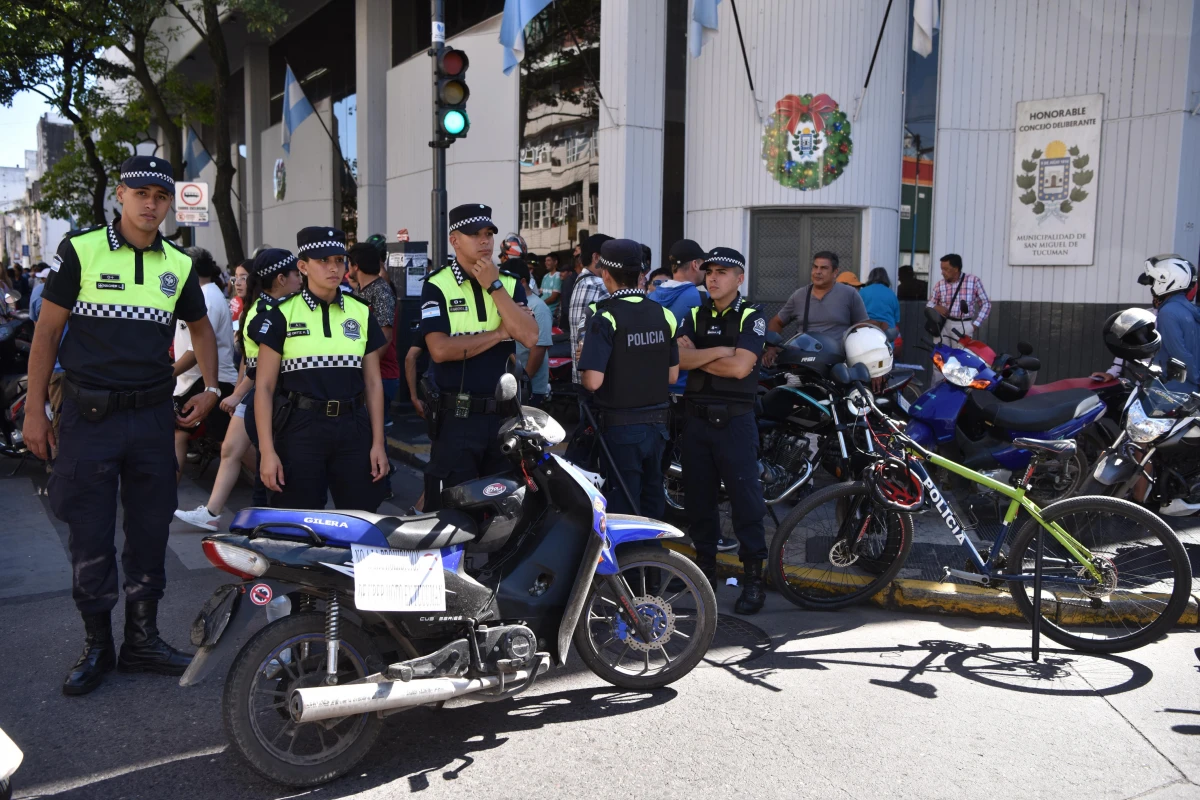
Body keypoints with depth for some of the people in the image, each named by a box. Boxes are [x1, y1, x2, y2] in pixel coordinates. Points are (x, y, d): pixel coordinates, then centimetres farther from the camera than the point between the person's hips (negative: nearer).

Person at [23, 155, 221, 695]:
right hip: (88, 417, -3)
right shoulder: (80, 250, -3)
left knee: (150, 531, 9)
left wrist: (210, 390, 13)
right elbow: (46, 330, -1)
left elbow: (200, 327, 24)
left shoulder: (179, 265, 8)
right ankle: (97, 647, 18)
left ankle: (142, 640, 23)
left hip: (153, 416, 4)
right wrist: (35, 411, -4)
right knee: (90, 538, 3)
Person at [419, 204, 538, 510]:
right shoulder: (437, 286, -5)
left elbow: (529, 337, -9)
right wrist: (499, 333, -10)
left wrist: (493, 286, -12)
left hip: (505, 414, 4)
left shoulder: (510, 284, 7)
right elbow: (440, 349, -18)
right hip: (457, 417, -4)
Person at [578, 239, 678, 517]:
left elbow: (593, 381, -22)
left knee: (623, 509, 3)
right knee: (652, 502, 16)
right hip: (657, 423, 6)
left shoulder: (605, 317, -16)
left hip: (620, 427, -5)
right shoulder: (664, 315, 1)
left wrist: (584, 364, -1)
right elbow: (672, 375, 7)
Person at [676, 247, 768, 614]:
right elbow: (679, 358, -6)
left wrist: (697, 357, -8)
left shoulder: (751, 318, -3)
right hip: (697, 418, 5)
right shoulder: (694, 316, 10)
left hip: (735, 421, -5)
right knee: (698, 497, 11)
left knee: (745, 498, -3)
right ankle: (705, 567, 25)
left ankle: (753, 577, 5)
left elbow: (740, 367, -17)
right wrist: (718, 351, -15)